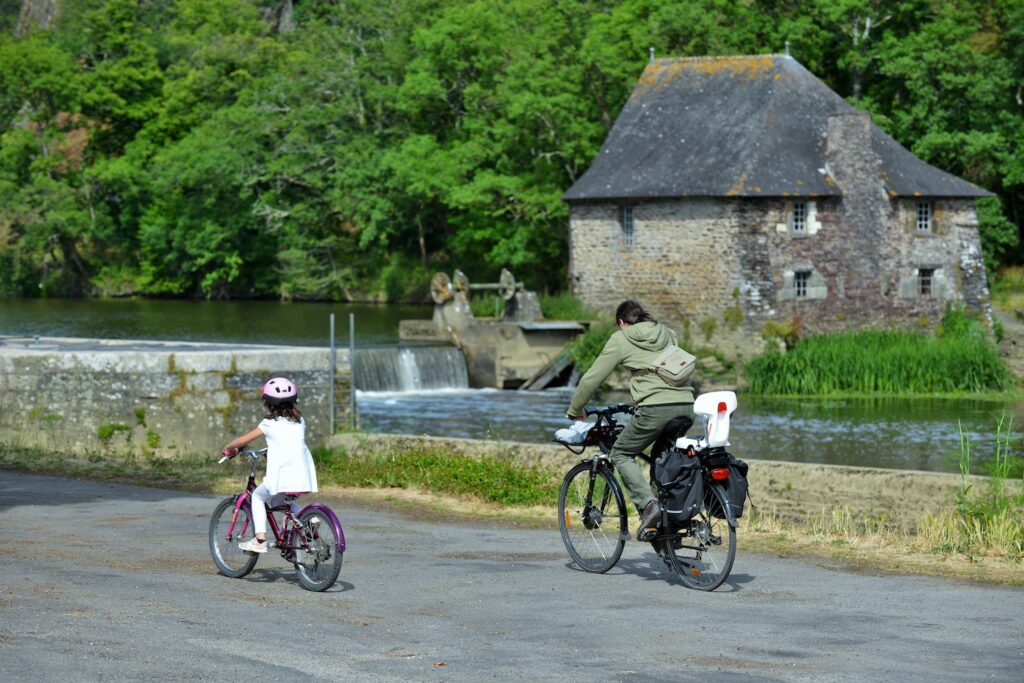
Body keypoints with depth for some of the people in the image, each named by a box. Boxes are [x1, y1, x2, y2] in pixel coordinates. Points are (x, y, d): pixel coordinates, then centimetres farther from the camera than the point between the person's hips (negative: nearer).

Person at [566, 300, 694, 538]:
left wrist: (575, 409, 24)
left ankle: (647, 503, -11)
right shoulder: (666, 334, 24)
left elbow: (593, 377, 9)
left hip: (655, 408, -6)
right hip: (685, 404, 6)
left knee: (621, 454, 8)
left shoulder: (621, 339, 8)